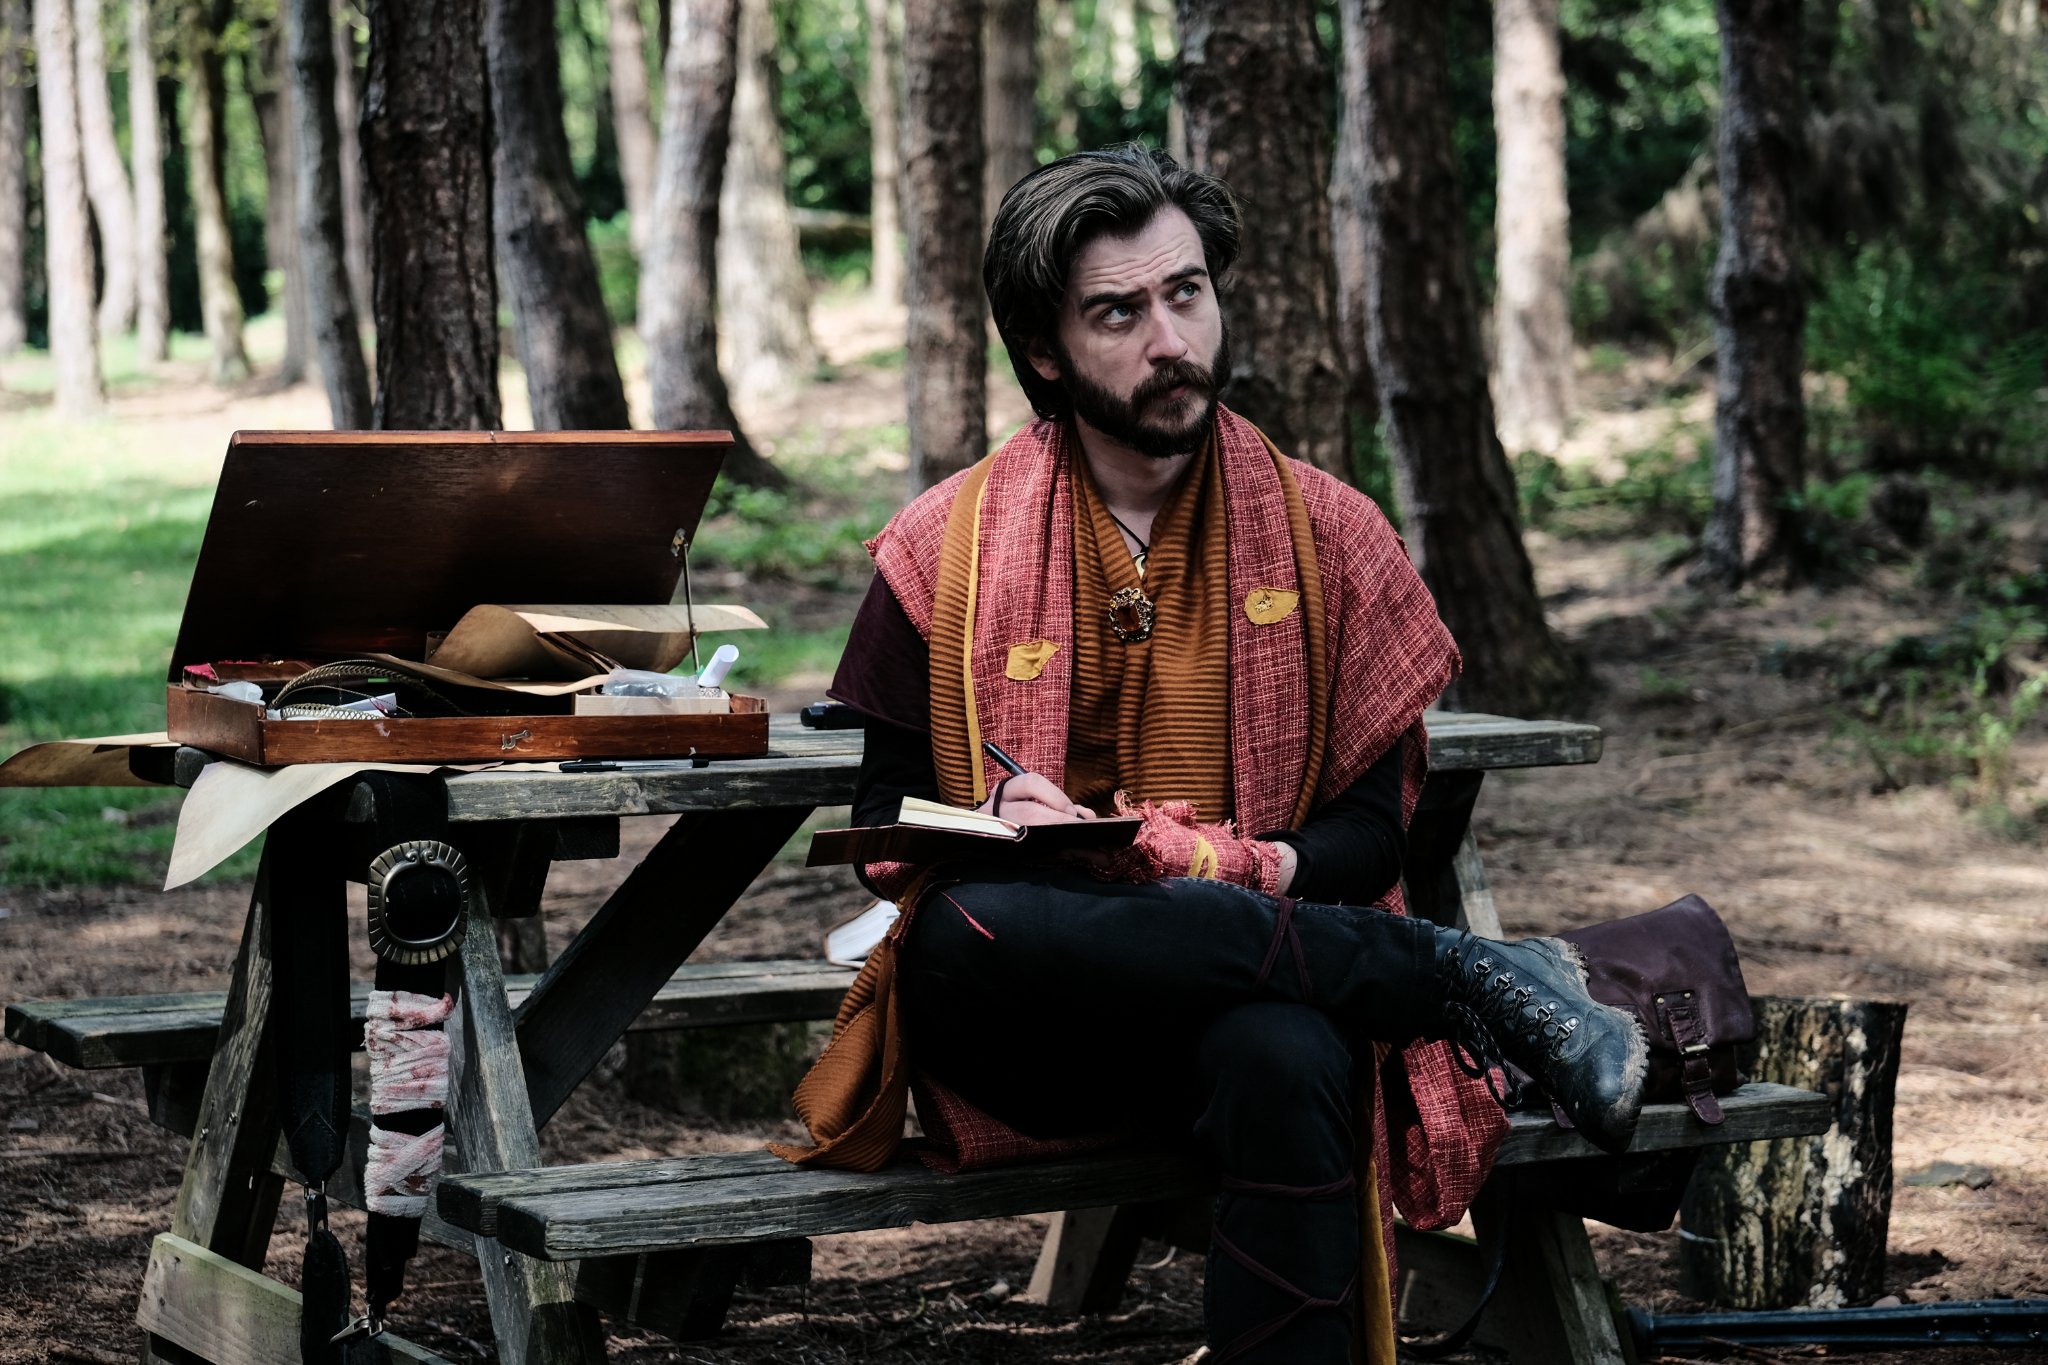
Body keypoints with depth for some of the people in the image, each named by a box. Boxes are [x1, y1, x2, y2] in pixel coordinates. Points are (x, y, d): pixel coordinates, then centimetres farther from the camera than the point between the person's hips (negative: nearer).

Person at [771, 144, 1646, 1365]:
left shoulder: (1327, 534, 7)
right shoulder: (949, 551, 5)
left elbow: (1373, 831, 5)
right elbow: (887, 833, 8)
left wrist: (1240, 871, -17)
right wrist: (996, 824, -16)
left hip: (1245, 1000, -1)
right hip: (1022, 1026, 1)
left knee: (1287, 1060, -39)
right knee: (974, 927, -37)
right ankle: (1477, 980, -23)